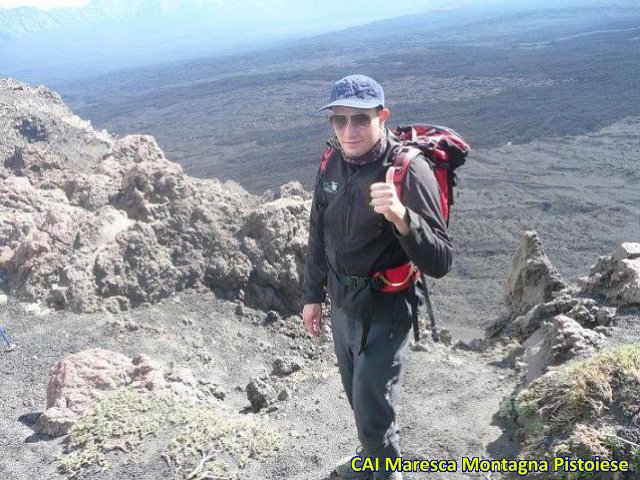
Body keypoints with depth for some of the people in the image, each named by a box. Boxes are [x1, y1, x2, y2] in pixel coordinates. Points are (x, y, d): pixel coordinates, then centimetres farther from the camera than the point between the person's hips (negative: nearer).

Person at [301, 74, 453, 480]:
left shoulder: (409, 170, -24)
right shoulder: (334, 161, -4)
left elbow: (440, 262, -29)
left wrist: (401, 216, -46)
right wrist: (313, 295, 14)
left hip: (383, 314, -7)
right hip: (342, 307, 7)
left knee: (374, 413, 4)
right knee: (357, 397, 26)